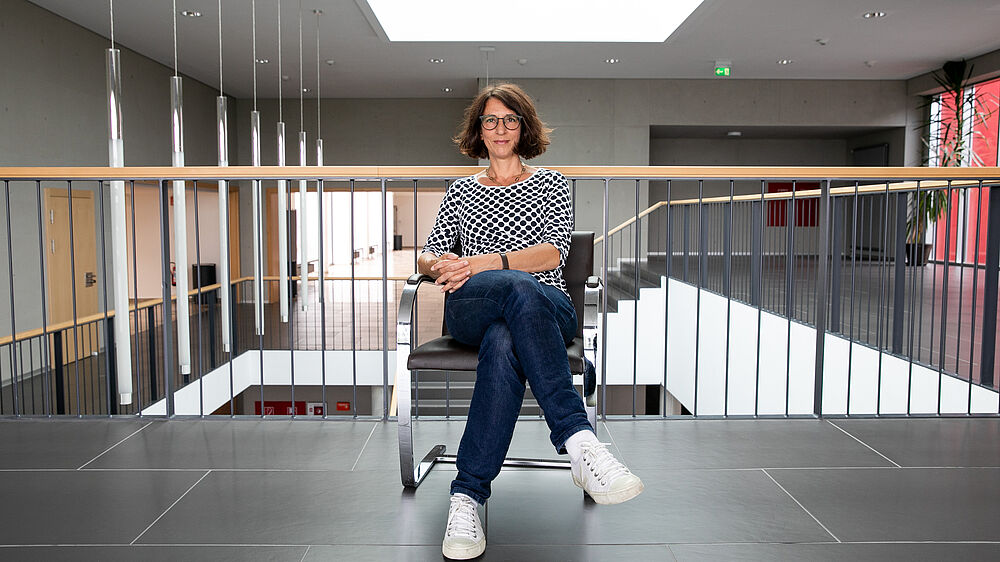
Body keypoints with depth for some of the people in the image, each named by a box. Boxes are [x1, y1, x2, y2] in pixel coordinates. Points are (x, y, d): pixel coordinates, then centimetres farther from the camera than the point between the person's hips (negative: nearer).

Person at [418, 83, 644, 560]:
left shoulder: (550, 184, 21)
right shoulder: (461, 191, 27)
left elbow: (555, 252, 2)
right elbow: (427, 257, 20)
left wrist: (483, 262, -12)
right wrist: (440, 264, -7)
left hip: (546, 308, 0)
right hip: (470, 309, 0)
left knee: (503, 344, -41)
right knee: (521, 289, -40)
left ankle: (467, 495, -45)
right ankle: (579, 441, -50)